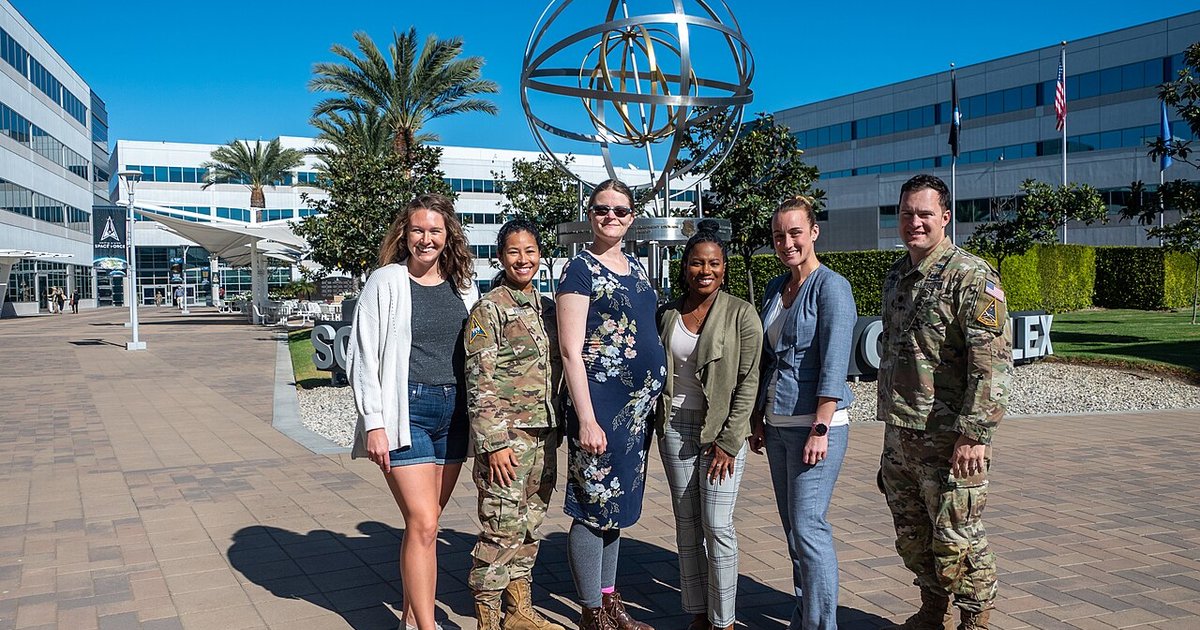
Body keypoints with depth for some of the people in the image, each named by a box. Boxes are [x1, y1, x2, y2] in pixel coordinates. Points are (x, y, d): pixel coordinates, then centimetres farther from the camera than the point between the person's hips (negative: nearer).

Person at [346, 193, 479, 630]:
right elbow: (363, 357, -5)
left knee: (426, 522, 11)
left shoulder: (463, 286, 10)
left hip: (453, 412, 4)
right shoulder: (386, 282, -3)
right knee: (423, 523, -9)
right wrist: (374, 424, -11)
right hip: (405, 411, -4)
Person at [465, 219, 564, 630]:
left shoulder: (547, 307, 13)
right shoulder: (489, 309, -7)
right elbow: (479, 384, -12)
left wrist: (556, 431, 16)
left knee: (530, 527, 14)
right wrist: (494, 442, -17)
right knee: (502, 530, -4)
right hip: (507, 436, -7)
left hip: (544, 434, 7)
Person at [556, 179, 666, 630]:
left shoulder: (635, 268, 15)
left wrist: (653, 398, 16)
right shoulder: (580, 270, -8)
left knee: (617, 506, 15)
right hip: (601, 402, -7)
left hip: (639, 404, 8)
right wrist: (586, 419, -19)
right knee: (593, 508, 0)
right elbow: (571, 350, -14)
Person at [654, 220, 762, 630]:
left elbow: (748, 382, -8)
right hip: (675, 428, 4)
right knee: (686, 524, 10)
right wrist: (658, 422, 7)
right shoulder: (668, 314, 7)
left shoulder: (741, 313, -6)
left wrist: (728, 441, -12)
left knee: (717, 527, -4)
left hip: (721, 430, -4)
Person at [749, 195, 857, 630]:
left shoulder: (831, 287, -9)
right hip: (777, 425, 8)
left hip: (814, 423, -8)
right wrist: (758, 420, 15)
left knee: (808, 527, -7)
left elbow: (834, 365, -15)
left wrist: (820, 429, -20)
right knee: (792, 527, 13)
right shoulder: (774, 290, 13)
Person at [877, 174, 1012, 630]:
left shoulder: (971, 276, -13)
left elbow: (993, 361, -19)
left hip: (948, 440, -8)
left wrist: (974, 434, -23)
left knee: (956, 540, 3)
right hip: (898, 436, 8)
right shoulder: (896, 276, 13)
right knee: (912, 536, 18)